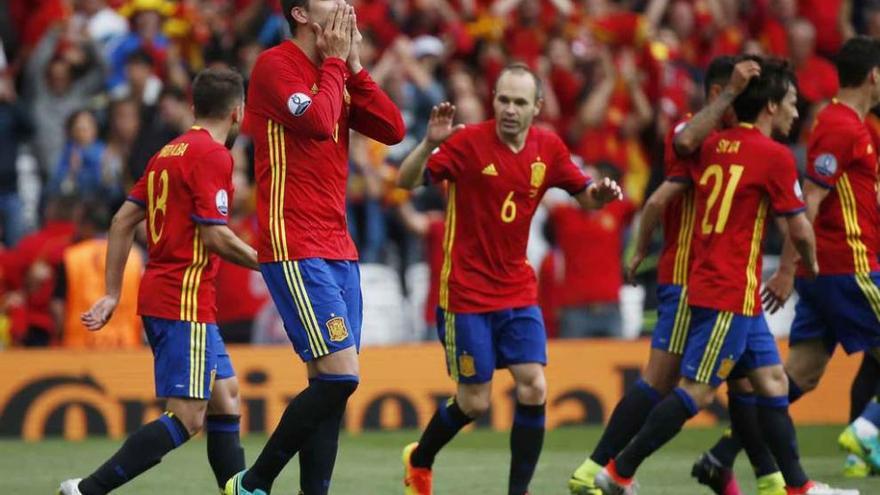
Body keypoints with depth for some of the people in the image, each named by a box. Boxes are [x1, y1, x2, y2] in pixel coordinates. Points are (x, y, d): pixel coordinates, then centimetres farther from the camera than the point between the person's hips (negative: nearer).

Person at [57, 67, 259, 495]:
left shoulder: (169, 152, 14)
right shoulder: (213, 155, -12)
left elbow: (123, 221, 14)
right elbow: (215, 237, -18)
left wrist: (112, 294, 15)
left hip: (159, 295, 10)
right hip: (185, 301, -10)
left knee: (225, 397, 15)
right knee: (187, 418, -11)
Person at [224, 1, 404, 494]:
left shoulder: (338, 74, 16)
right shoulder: (276, 65, -8)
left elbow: (394, 130, 8)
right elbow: (319, 122, -22)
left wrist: (354, 67, 2)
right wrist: (335, 62, -8)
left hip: (338, 250, 8)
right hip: (295, 250, -8)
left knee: (332, 384, 4)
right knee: (340, 375, -14)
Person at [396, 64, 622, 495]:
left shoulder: (548, 148, 0)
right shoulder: (468, 141, -14)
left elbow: (585, 198, 12)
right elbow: (406, 183, -17)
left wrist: (601, 194, -12)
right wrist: (429, 144, -35)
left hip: (518, 289, 4)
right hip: (467, 292, -4)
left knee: (533, 389, -10)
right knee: (474, 402, 0)